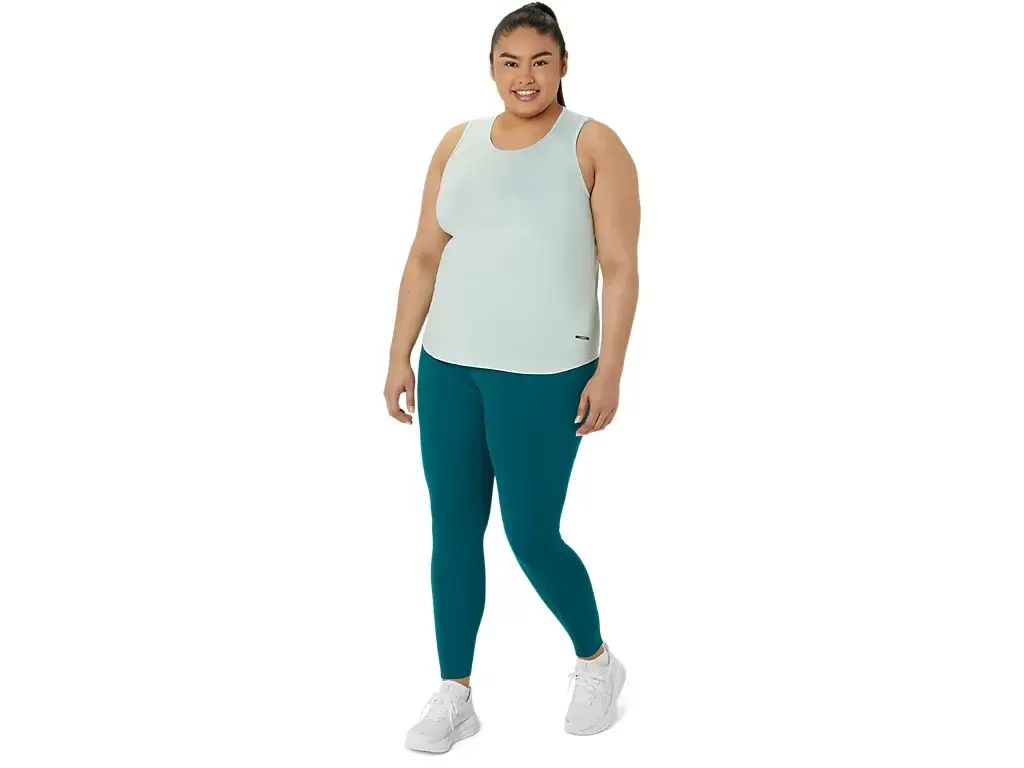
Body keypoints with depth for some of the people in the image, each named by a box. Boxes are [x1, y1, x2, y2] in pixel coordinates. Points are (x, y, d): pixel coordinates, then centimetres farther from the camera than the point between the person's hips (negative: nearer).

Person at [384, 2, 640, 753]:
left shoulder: (594, 145, -5)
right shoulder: (458, 144, 8)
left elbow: (620, 267, -7)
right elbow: (425, 258, 9)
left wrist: (609, 371, -13)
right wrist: (400, 357, 6)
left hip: (543, 374, -5)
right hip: (450, 366, 5)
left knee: (532, 537, 0)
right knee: (453, 531, 8)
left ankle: (598, 663, 27)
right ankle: (455, 696, 22)